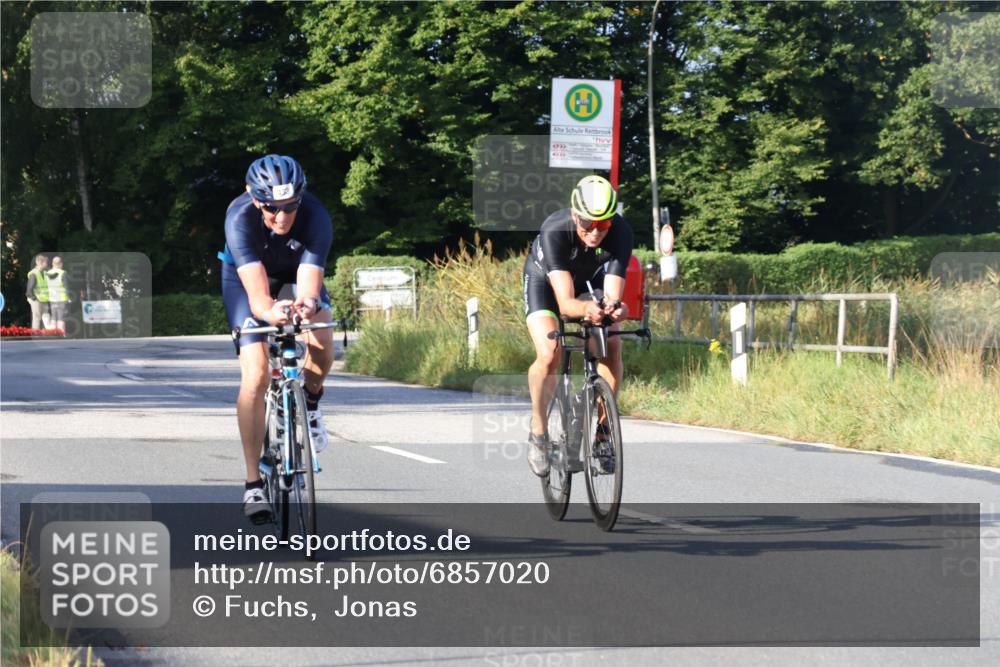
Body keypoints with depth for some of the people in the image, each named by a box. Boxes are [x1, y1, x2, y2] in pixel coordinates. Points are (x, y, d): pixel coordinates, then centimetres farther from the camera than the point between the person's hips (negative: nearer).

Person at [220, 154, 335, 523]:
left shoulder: (315, 217, -35)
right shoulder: (240, 217, -37)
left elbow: (308, 287, -43)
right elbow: (256, 292, -46)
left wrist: (307, 305, -66)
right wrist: (269, 312, -68)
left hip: (295, 274, 1)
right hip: (246, 276, -1)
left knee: (322, 352, -26)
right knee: (256, 375, -18)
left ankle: (309, 404, 10)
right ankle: (253, 483, -11)